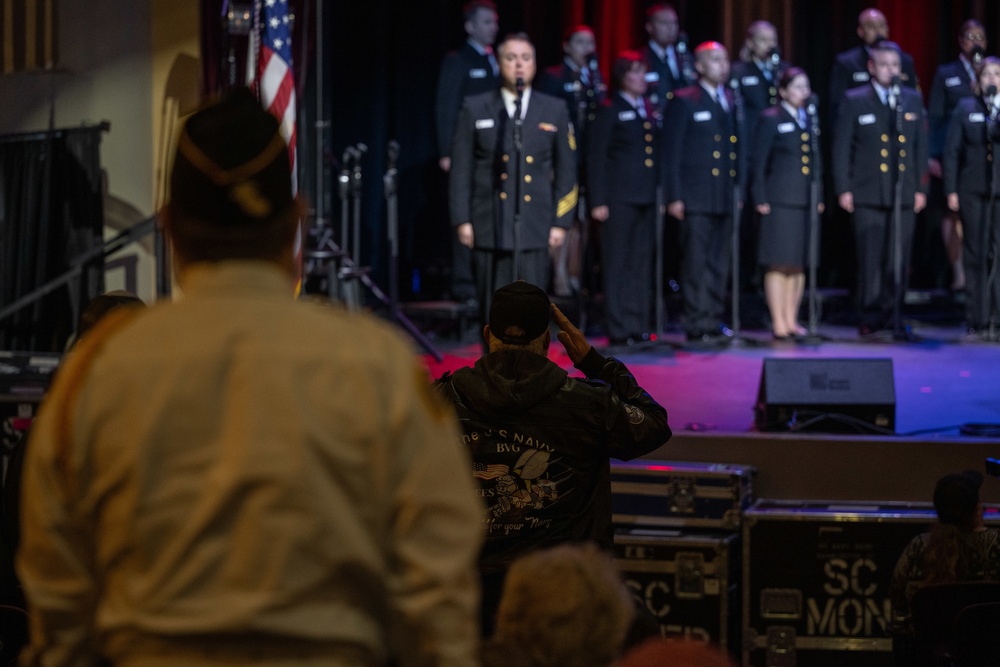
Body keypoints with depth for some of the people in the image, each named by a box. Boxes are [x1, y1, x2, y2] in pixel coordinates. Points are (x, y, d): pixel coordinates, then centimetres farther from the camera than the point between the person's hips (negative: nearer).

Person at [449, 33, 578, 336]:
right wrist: (462, 220, -1)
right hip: (490, 228, 0)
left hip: (535, 230, 1)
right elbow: (461, 168, 5)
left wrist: (561, 222, 3)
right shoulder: (475, 109, 6)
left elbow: (566, 170, 9)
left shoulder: (554, 111, 9)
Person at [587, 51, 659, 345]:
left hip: (647, 198, 5)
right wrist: (598, 201, -10)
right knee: (618, 263, -3)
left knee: (642, 263, 7)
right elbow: (596, 157, -4)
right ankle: (619, 329, 0)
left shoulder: (650, 110, 15)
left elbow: (657, 153, 17)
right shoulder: (610, 111, -1)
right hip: (619, 197, -5)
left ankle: (639, 326, 12)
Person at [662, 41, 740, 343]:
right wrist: (674, 196, -10)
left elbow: (736, 146, 17)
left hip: (725, 197, 6)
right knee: (696, 264, -5)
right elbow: (671, 151, -4)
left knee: (719, 264, 8)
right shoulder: (683, 102, -1)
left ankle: (714, 321, 13)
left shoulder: (731, 100, 16)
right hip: (696, 197, -6)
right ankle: (697, 325, -2)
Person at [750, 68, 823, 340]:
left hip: (806, 202, 6)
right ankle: (778, 323, -3)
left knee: (799, 264, 8)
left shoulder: (809, 121, 16)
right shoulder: (770, 120, -1)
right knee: (778, 264, -5)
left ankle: (791, 320, 14)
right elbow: (758, 162, -4)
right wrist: (760, 199, -10)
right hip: (780, 202, -6)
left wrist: (819, 197, 12)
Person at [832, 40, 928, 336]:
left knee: (898, 258, 2)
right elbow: (841, 147, 2)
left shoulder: (913, 100, 12)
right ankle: (871, 315, 2)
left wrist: (921, 187, 6)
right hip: (868, 194, -2)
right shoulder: (854, 101, 4)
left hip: (904, 194, 3)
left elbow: (921, 145, 12)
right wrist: (843, 188, -5)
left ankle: (890, 312, 10)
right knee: (870, 258, -5)